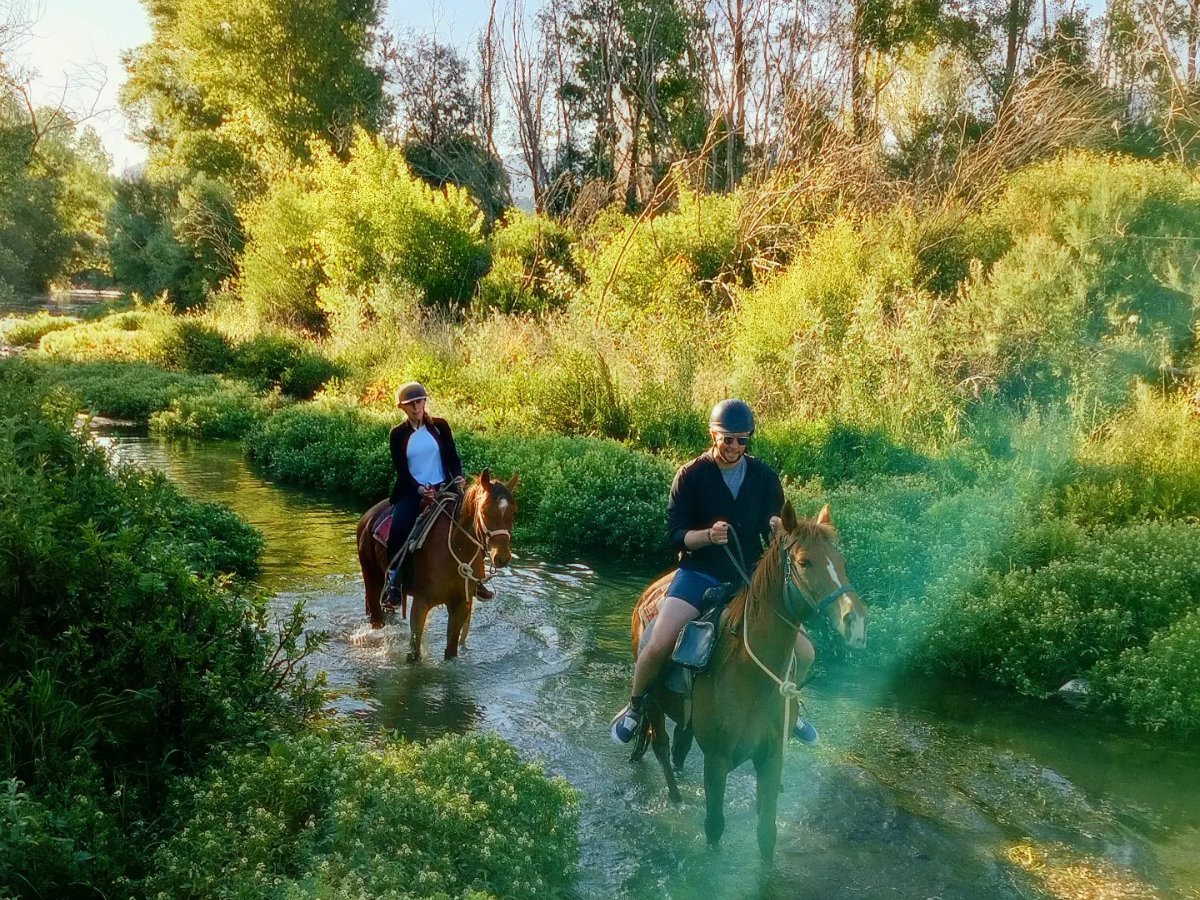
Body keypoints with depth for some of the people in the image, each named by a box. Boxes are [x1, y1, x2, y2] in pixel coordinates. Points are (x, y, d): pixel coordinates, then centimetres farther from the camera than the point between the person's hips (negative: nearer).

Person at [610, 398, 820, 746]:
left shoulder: (765, 477, 1)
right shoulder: (691, 475, -7)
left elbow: (774, 536, 5)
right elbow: (676, 534, -8)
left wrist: (779, 530, -20)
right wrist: (708, 535, -29)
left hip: (750, 576, 3)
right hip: (700, 573, -3)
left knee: (804, 654, -2)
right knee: (658, 645, -24)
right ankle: (635, 706, 6)